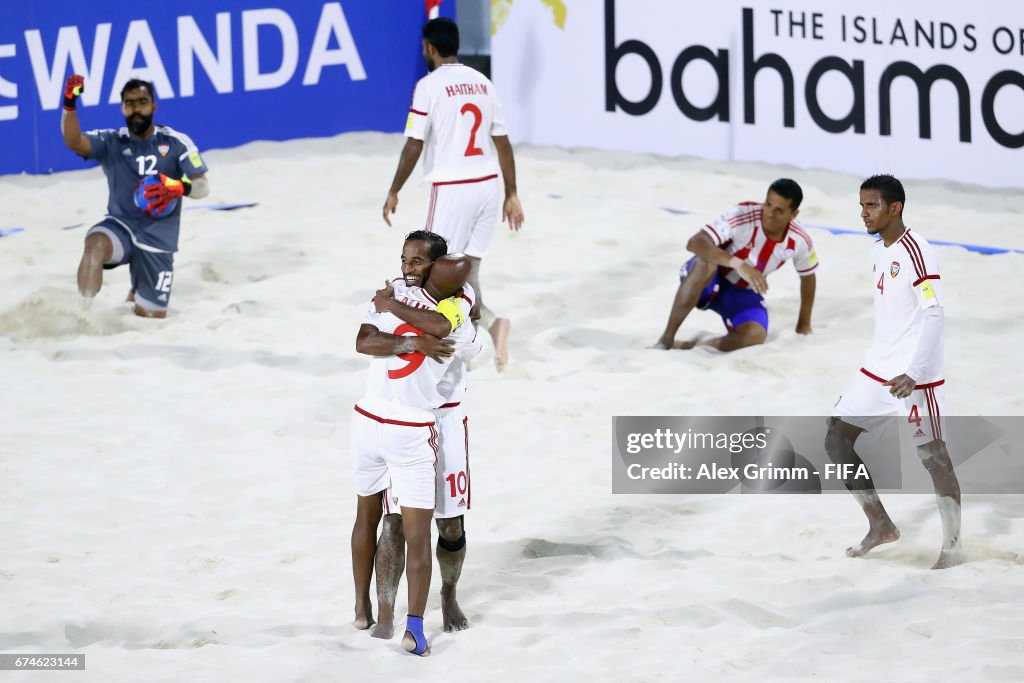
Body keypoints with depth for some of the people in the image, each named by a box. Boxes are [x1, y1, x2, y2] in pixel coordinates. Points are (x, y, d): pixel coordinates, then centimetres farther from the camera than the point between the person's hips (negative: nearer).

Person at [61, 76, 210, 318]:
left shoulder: (175, 143, -2)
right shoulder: (111, 142, -2)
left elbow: (203, 187, -7)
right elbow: (74, 142, -20)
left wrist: (180, 188, -30)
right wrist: (69, 104, -36)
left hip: (157, 241, 1)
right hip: (120, 228, -1)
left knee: (150, 318, 6)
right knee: (96, 244, -38)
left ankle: (135, 295, 43)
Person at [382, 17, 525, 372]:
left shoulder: (429, 85, -9)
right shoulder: (482, 83, 10)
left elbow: (414, 146, -11)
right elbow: (503, 143, 10)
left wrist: (394, 193, -1)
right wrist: (512, 195, 15)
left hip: (452, 189, -6)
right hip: (487, 185, 6)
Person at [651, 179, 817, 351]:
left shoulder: (799, 241, -14)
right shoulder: (742, 215, -28)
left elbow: (808, 277, 8)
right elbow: (695, 243, -40)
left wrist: (804, 326, 12)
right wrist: (738, 264, -51)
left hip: (743, 292, 3)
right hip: (710, 280, -3)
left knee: (755, 335, -30)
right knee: (705, 263, -41)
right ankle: (667, 339, -32)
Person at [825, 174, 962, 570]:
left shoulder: (915, 252, -18)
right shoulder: (879, 251, 10)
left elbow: (934, 315, -22)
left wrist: (913, 374, -29)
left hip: (916, 376, -9)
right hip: (878, 371, 9)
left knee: (933, 455, -2)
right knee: (837, 440, 6)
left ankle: (953, 547, 9)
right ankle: (881, 526, 17)